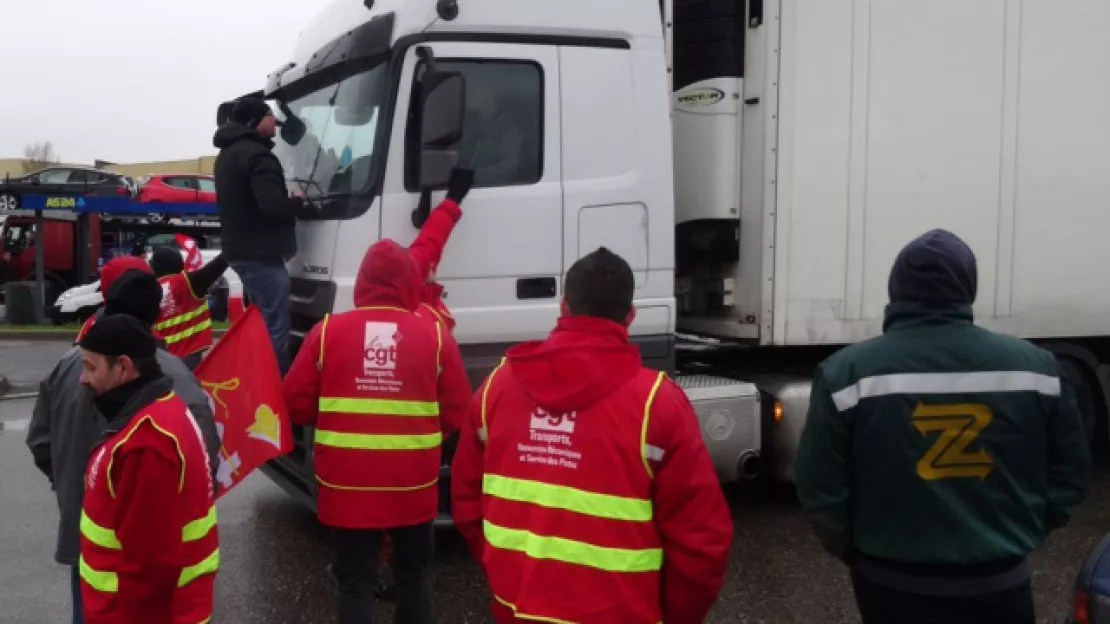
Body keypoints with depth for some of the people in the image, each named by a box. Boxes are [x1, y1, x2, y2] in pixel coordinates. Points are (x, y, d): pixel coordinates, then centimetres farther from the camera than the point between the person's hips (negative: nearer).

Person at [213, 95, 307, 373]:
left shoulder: (227, 154, 18)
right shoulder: (256, 155, -16)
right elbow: (273, 205, -26)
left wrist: (289, 202, 12)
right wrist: (298, 203, -5)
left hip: (239, 250, 10)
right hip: (260, 254, -10)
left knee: (261, 325, 18)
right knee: (275, 330, -8)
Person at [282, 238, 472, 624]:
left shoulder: (327, 332, -4)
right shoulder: (436, 336, -5)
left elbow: (295, 405, -1)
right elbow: (457, 415, -2)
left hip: (347, 487, 0)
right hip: (414, 488, 0)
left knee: (354, 582, 11)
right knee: (414, 576, 19)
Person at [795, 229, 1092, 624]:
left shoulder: (848, 372, -13)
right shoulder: (1034, 365, -5)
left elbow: (820, 489, -11)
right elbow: (1071, 474, 3)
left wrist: (853, 551, 6)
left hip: (895, 584, -1)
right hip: (999, 582, 1)